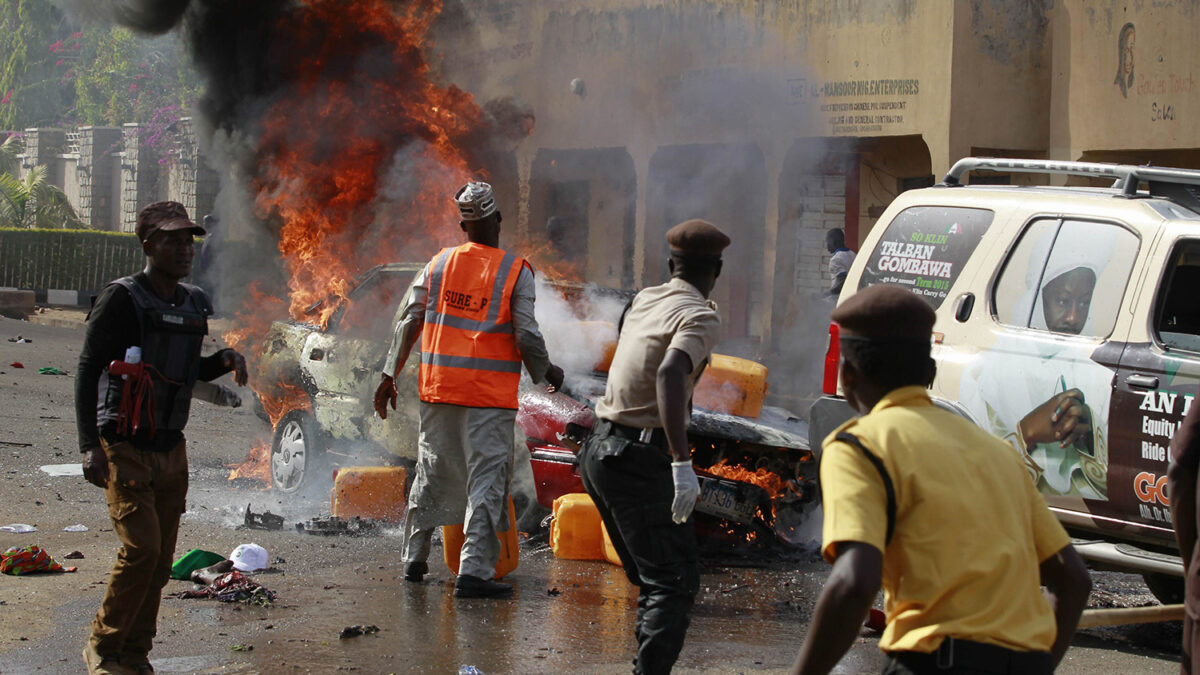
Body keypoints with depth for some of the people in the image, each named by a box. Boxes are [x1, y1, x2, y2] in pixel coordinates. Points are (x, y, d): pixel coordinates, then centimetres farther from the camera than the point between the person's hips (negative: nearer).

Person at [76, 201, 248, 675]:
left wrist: (227, 359, 0)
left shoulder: (195, 305, 9)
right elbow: (88, 371, -13)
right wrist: (90, 446, -21)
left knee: (161, 559, 7)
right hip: (125, 448, -7)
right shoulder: (122, 300, -11)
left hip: (172, 449, 7)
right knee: (141, 548, -16)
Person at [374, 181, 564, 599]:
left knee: (431, 474, 17)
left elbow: (409, 321, 6)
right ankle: (473, 571, -10)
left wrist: (390, 376, 13)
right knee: (487, 481, -2)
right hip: (490, 394, -4)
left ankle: (414, 559, 25)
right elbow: (527, 336, -9)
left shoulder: (439, 263, 5)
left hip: (438, 390, 5)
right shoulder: (516, 271, -6)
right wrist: (546, 372, 9)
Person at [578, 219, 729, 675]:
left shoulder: (645, 300, 12)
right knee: (674, 582, -9)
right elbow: (670, 372, -29)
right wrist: (682, 462, -35)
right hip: (640, 460, -8)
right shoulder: (700, 317, -11)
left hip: (600, 450, 8)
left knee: (652, 577, 17)